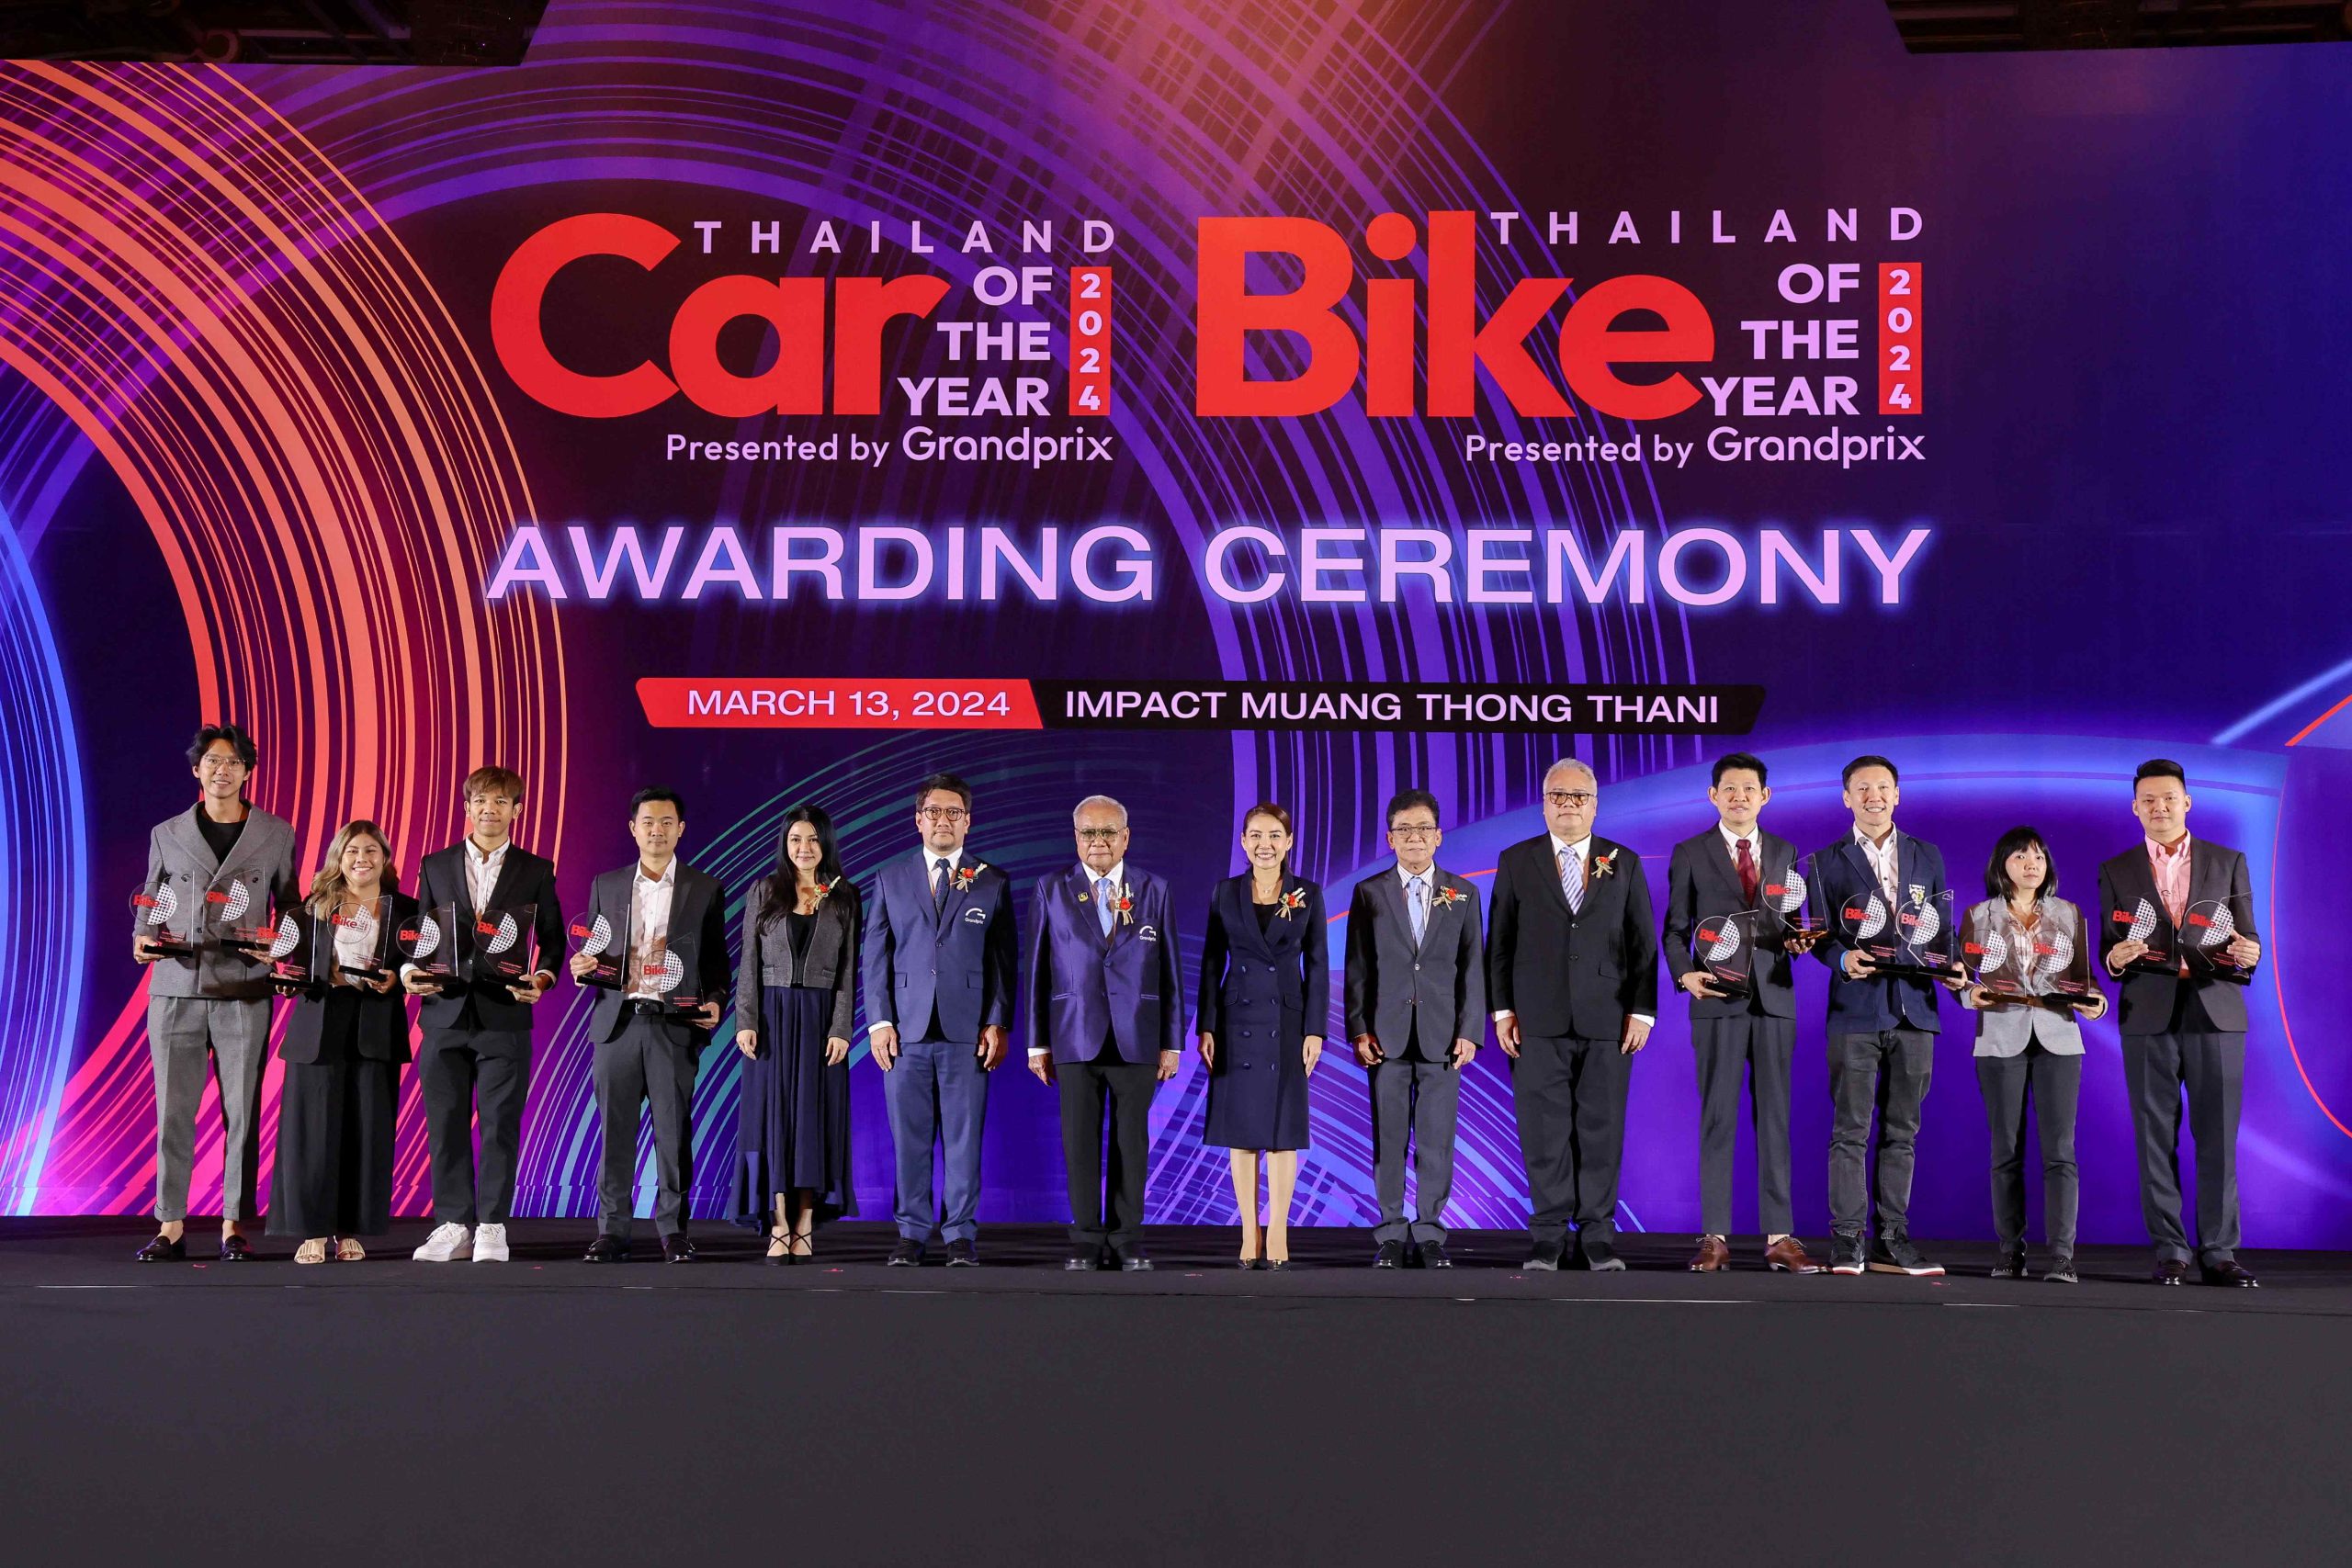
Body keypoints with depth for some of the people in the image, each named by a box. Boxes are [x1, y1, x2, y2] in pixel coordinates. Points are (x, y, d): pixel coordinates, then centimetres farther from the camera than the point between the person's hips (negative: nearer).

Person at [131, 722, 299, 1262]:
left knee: (242, 1111, 0)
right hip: (176, 988, 1)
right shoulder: (166, 834, 12)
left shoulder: (277, 834, 9)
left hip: (244, 989, -1)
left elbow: (288, 907, 13)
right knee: (173, 1110, 0)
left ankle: (235, 1226, 6)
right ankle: (170, 1227, 6)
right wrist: (143, 940, -6)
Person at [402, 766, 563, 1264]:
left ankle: (492, 1227, 6)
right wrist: (409, 971, -6)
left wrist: (543, 977, -10)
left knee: (501, 1125, -1)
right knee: (446, 1124, 3)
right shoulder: (435, 866, 11)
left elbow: (552, 938, 9)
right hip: (446, 1014, 2)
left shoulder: (536, 870, 7)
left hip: (505, 1015, -2)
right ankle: (453, 1226, 11)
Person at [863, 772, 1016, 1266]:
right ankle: (912, 1231, 13)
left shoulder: (993, 881, 8)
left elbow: (1005, 957, 5)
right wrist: (879, 1021, -1)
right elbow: (876, 955, 9)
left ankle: (961, 1234, 9)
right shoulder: (890, 879, 11)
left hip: (968, 1030, -1)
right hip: (906, 1027, 1)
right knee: (909, 1136, 4)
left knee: (964, 1136, 1)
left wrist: (998, 1023, -3)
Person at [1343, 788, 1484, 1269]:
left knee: (1437, 1139, 1)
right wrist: (1358, 1029, -4)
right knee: (1388, 1138, 2)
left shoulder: (1463, 894, 8)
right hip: (1387, 1034, 0)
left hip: (1442, 1035, 0)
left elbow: (1473, 967, 5)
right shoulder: (1369, 893, 7)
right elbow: (1357, 968, 4)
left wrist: (1470, 1031, -3)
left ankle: (1429, 1234, 10)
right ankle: (1390, 1234, 10)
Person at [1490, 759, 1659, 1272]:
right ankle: (1548, 1237, 8)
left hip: (1607, 1019, 1)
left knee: (1602, 1129, 2)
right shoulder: (1516, 862, 8)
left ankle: (1597, 1235, 10)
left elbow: (1643, 943, 7)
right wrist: (1502, 1010, -1)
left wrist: (1642, 1010, -1)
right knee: (1543, 1130, 0)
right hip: (1538, 1020, 0)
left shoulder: (1625, 863, 9)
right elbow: (1499, 941, 6)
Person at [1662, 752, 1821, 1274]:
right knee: (1718, 1117, 0)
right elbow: (1675, 930, 5)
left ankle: (1779, 1237, 5)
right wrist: (1685, 973, -11)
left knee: (1775, 1116, 2)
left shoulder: (1785, 852, 14)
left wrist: (1796, 939, -6)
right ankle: (1715, 1237, 2)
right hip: (1718, 999, -2)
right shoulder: (1690, 854, 6)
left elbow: (1788, 922, 16)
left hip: (1774, 996, 2)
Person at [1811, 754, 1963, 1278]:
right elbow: (1820, 935, 2)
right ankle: (1848, 1239, 1)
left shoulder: (1927, 856, 14)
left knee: (1902, 1131, 6)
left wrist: (1951, 968, -5)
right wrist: (1844, 958, -18)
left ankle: (1891, 1239, 11)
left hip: (1914, 1007, 3)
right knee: (1850, 1130, -3)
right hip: (1856, 1009, -3)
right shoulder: (1826, 861, 6)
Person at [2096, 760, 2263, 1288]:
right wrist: (2115, 959, -16)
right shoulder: (2116, 871, 10)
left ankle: (2219, 1253, 4)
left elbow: (2248, 941, 9)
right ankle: (2171, 1251, 6)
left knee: (2217, 1136, -1)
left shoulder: (2229, 862, 11)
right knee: (2156, 1137, 1)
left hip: (2215, 1011, 0)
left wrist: (2247, 952, -15)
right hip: (2148, 1016, 0)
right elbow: (2108, 951, 8)